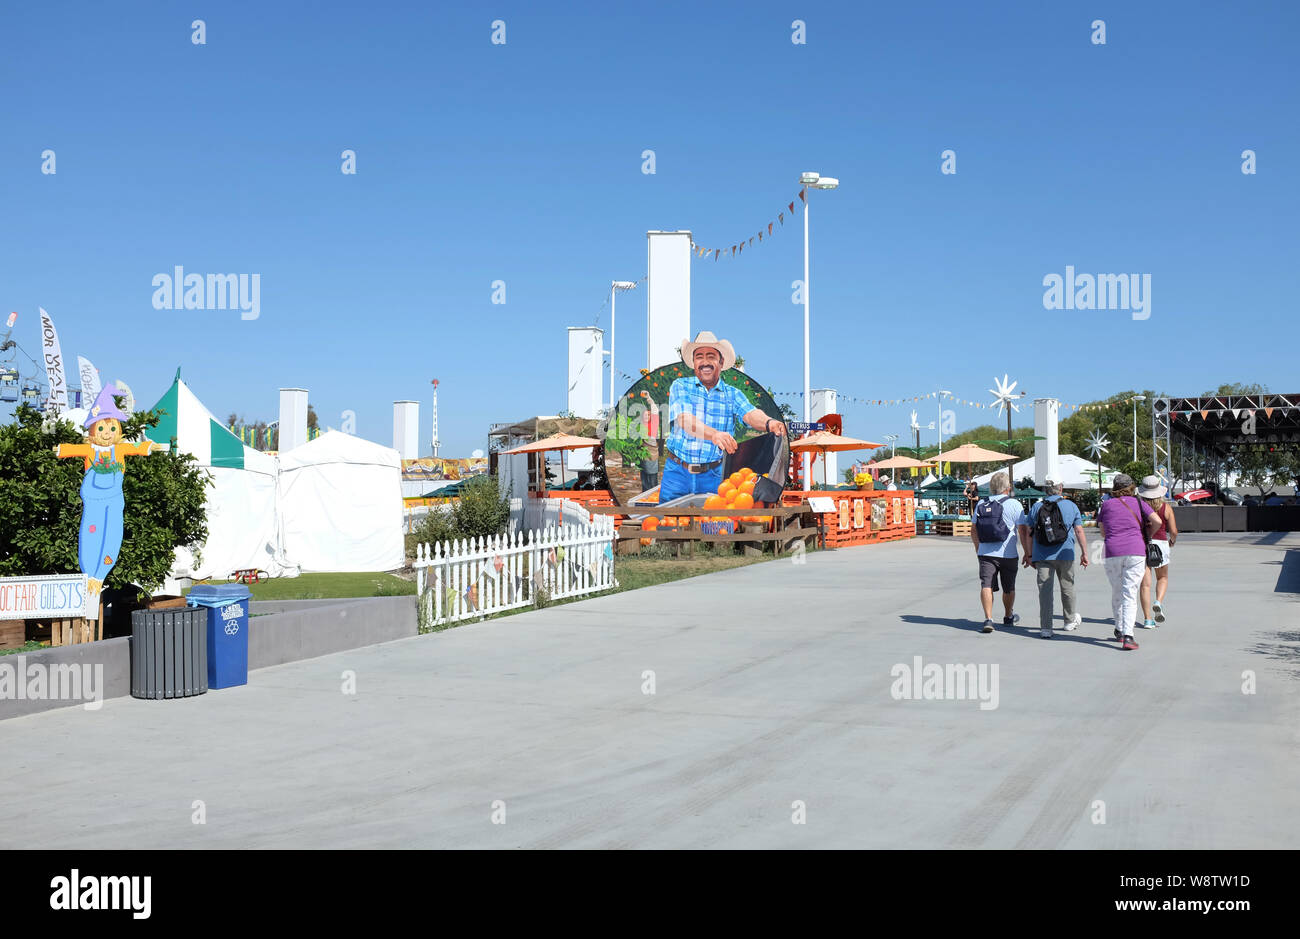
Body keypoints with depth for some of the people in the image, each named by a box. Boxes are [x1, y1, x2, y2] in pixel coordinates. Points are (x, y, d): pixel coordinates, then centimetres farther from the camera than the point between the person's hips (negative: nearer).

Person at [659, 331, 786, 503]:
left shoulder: (733, 394, 7)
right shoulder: (680, 386, 1)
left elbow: (750, 414, -12)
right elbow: (684, 420, -16)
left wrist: (768, 423, -37)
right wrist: (714, 435, -36)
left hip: (713, 476, 1)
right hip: (677, 471, -1)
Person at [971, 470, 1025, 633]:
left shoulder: (980, 504, 6)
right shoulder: (1013, 504, -6)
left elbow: (973, 530, 12)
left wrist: (978, 549, 26)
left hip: (985, 553, 2)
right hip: (1008, 554, -2)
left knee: (986, 586, -4)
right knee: (1009, 588, 16)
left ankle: (988, 619, -20)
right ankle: (1008, 617, 34)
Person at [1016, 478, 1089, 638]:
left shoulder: (1036, 507, 3)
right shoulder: (1071, 506, 3)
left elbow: (1028, 533, 3)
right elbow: (1079, 531, 0)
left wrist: (1029, 554, 11)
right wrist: (1084, 553, 5)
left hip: (1042, 556, 0)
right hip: (1065, 555, 0)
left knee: (1044, 590, -2)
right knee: (1067, 588, 17)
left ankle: (1045, 628, -9)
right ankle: (1071, 620, 35)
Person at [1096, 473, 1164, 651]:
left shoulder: (1106, 505, 11)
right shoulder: (1138, 503, 8)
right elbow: (1157, 521, -1)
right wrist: (1148, 536, 15)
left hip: (1112, 553, 1)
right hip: (1136, 551, -1)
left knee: (1116, 592, 18)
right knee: (1130, 594, -4)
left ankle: (1119, 630, 29)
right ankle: (1127, 636, -16)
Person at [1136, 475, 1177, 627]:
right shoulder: (1166, 508, -3)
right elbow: (1173, 531, -3)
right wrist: (1172, 540, 19)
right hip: (1160, 544, 0)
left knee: (1145, 583, 2)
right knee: (1162, 578, 22)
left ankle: (1147, 619, 0)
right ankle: (1158, 602, -5)